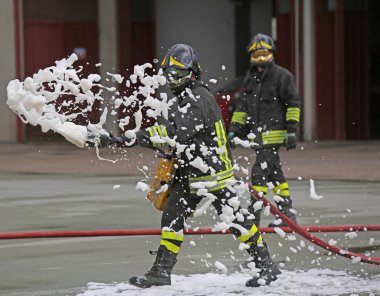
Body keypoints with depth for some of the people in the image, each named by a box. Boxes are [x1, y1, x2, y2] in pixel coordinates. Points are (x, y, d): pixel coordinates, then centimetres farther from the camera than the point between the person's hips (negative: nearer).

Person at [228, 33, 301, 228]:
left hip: (273, 133, -7)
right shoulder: (250, 78, 15)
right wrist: (234, 130, 10)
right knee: (274, 173, 11)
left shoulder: (282, 75, -4)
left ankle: (253, 216, -11)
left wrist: (292, 131, -11)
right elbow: (241, 106, 18)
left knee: (260, 172, -12)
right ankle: (287, 214, 18)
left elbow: (293, 104, -6)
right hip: (258, 135, 7)